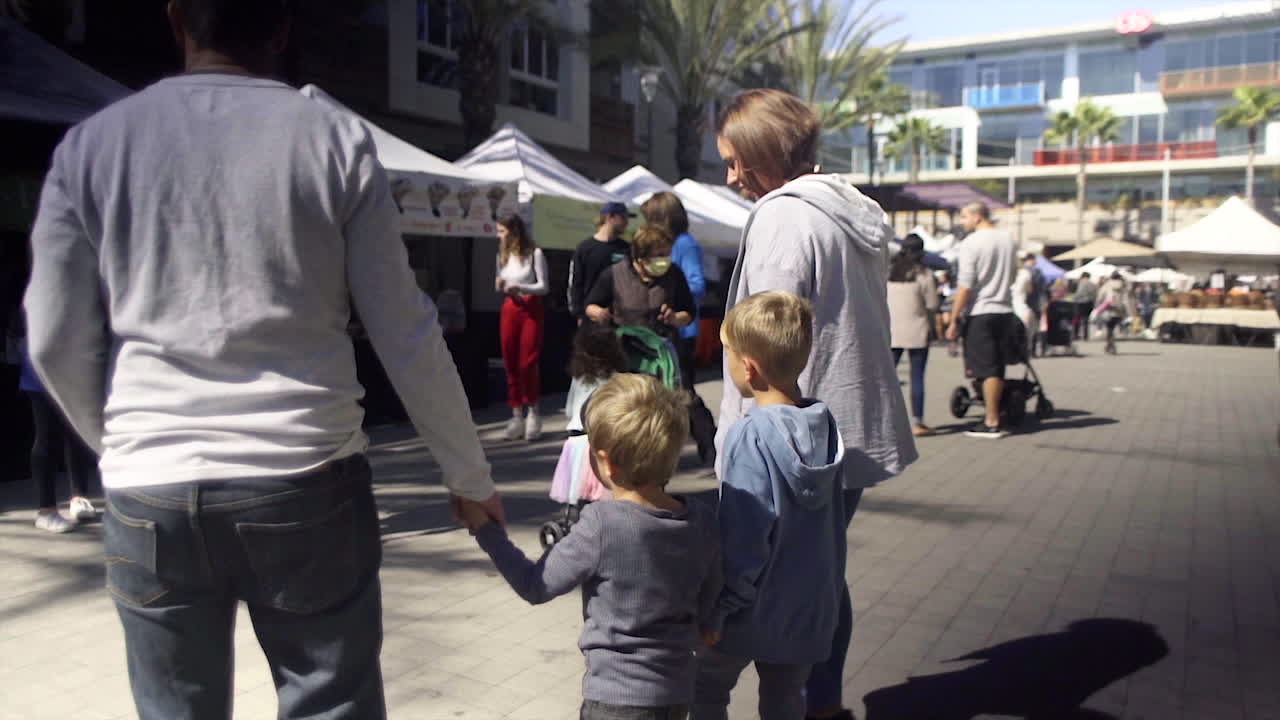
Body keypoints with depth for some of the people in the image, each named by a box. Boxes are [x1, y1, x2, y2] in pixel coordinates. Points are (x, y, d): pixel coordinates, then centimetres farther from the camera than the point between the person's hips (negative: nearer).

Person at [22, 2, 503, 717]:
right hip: (306, 482, -2)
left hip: (151, 491, 3)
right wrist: (470, 475, 8)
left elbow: (56, 344, 7)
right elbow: (407, 335, -2)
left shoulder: (91, 144, 5)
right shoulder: (336, 139, -1)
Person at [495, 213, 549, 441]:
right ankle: (517, 416, 9)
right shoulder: (502, 255, 11)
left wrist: (518, 287, -19)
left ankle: (533, 412, 7)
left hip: (531, 310, -5)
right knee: (511, 364, 3)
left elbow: (544, 287, -6)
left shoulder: (534, 253, -6)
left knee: (527, 363, -8)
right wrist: (499, 285, -5)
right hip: (509, 310, 5)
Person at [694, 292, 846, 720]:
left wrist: (718, 610, -12)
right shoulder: (825, 425, -4)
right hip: (809, 608, 6)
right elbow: (833, 526, 6)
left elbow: (744, 541, -23)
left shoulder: (749, 437, -25)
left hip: (752, 610, -5)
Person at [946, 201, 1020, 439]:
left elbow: (965, 285, -15)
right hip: (1005, 310, 7)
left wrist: (954, 320, -12)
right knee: (997, 368, 13)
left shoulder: (971, 243, -11)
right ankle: (994, 417, 19)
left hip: (981, 313, -6)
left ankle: (992, 423, 1)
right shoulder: (1009, 240, 10)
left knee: (987, 370, -2)